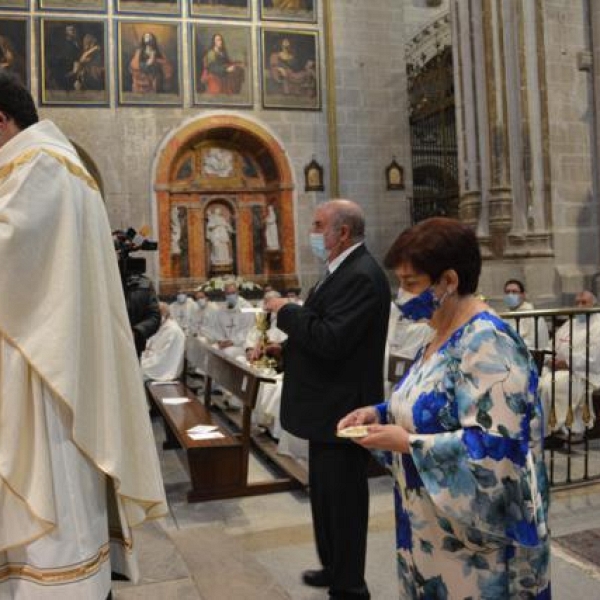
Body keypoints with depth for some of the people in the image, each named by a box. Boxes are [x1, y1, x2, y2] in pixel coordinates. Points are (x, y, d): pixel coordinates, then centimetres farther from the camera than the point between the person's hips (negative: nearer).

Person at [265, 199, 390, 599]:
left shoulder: (362, 276, -21)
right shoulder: (345, 270, 11)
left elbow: (330, 340, -29)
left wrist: (287, 310, -17)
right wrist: (289, 341, 6)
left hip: (342, 410, -10)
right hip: (329, 407, 11)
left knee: (343, 499, 5)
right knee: (326, 493, 23)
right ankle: (334, 568, 41)